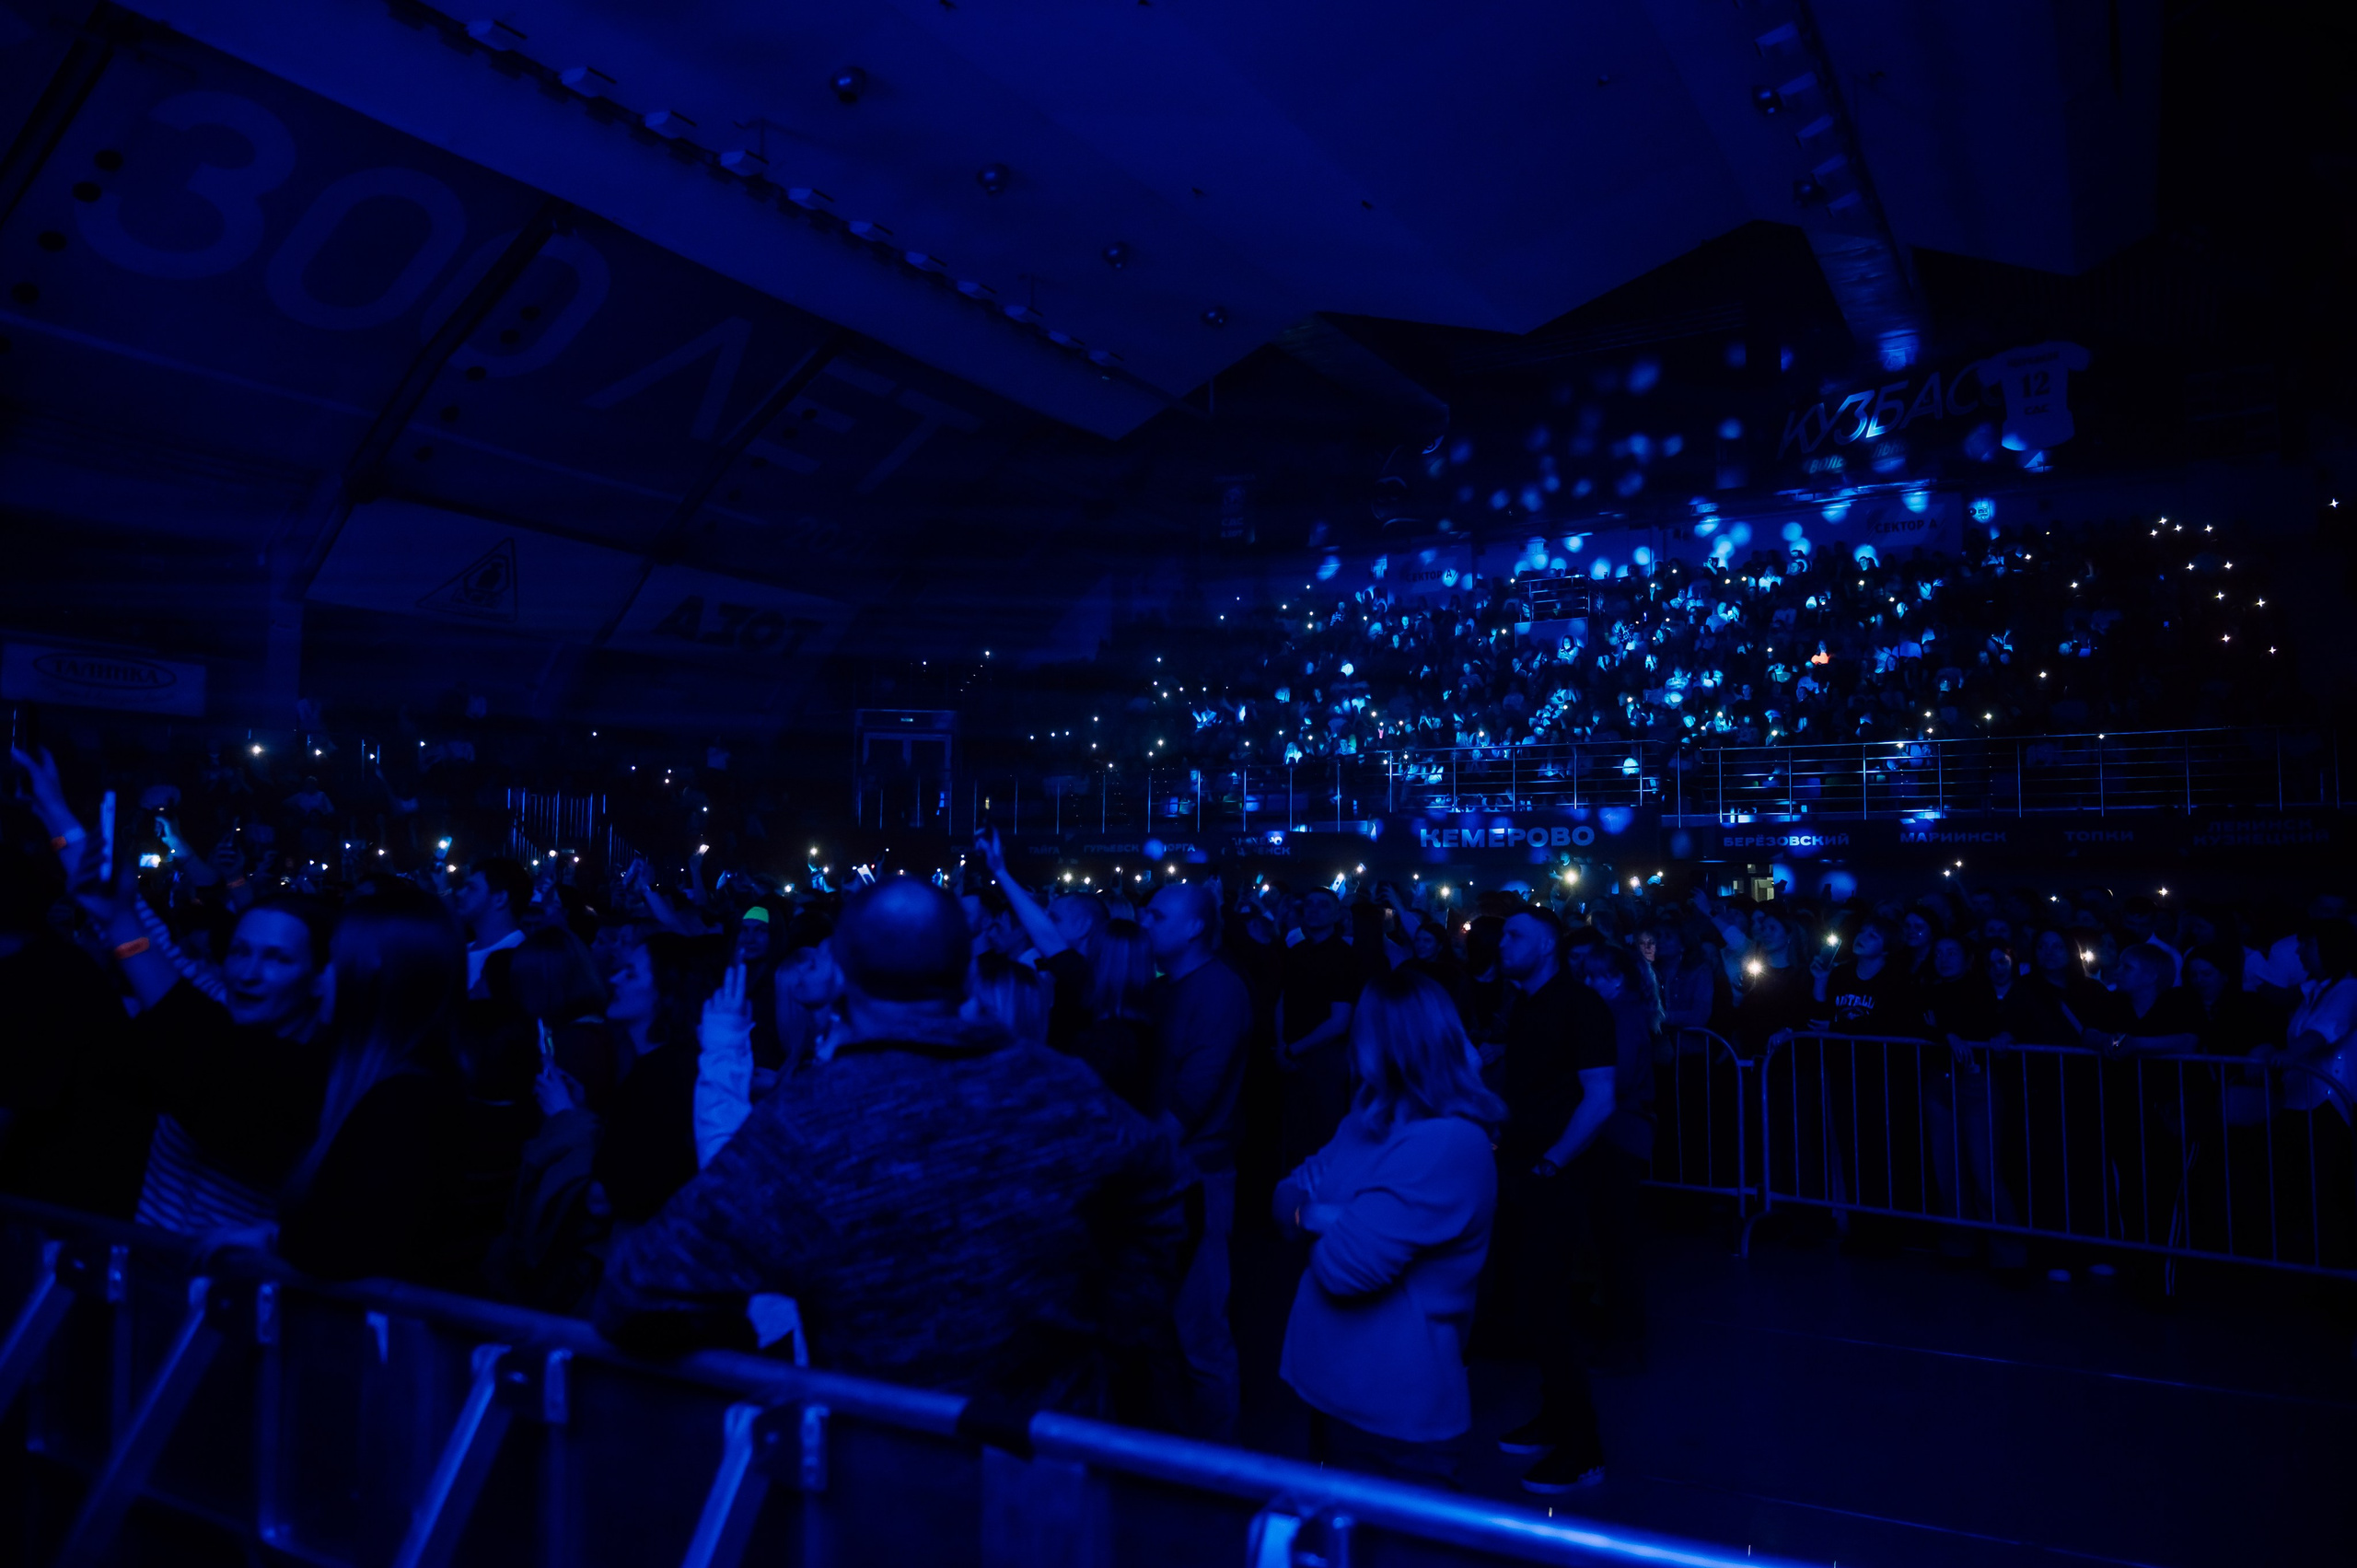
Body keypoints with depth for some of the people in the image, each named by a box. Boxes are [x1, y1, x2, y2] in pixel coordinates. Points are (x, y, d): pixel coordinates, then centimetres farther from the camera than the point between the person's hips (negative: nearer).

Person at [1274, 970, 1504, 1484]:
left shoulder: (1449, 1145, -25)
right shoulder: (1369, 1121, 7)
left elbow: (1347, 1265, -28)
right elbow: (1289, 1196, 5)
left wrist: (1316, 1218, -7)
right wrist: (1334, 1218, -16)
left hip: (1394, 1413, -8)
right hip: (1338, 1387, 8)